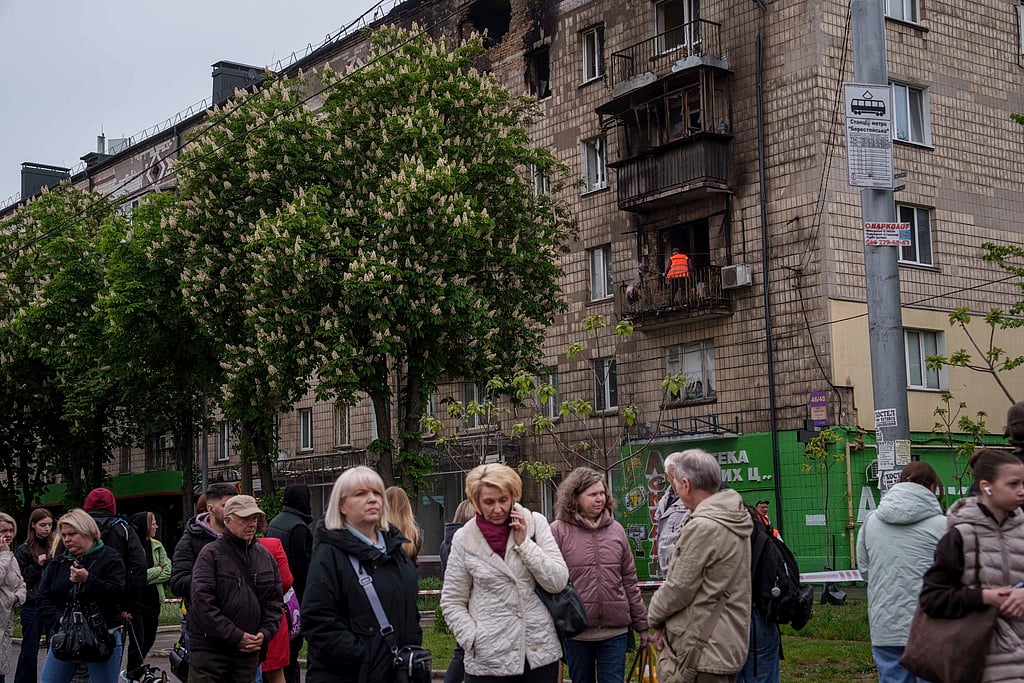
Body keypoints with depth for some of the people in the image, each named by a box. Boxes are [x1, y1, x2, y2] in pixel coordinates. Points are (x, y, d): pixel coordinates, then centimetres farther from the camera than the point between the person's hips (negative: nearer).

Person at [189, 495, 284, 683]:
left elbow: (275, 601, 15)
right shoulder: (211, 553, -5)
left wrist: (265, 633, -3)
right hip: (209, 649, -5)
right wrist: (235, 636, -16)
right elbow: (202, 600, -14)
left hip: (249, 650, 5)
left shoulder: (266, 557, 13)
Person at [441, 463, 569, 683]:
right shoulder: (464, 539, -1)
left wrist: (524, 543, -11)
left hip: (540, 651, 1)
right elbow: (452, 603, 4)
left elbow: (558, 582, -4)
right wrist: (474, 640, -8)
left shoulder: (535, 523, 0)